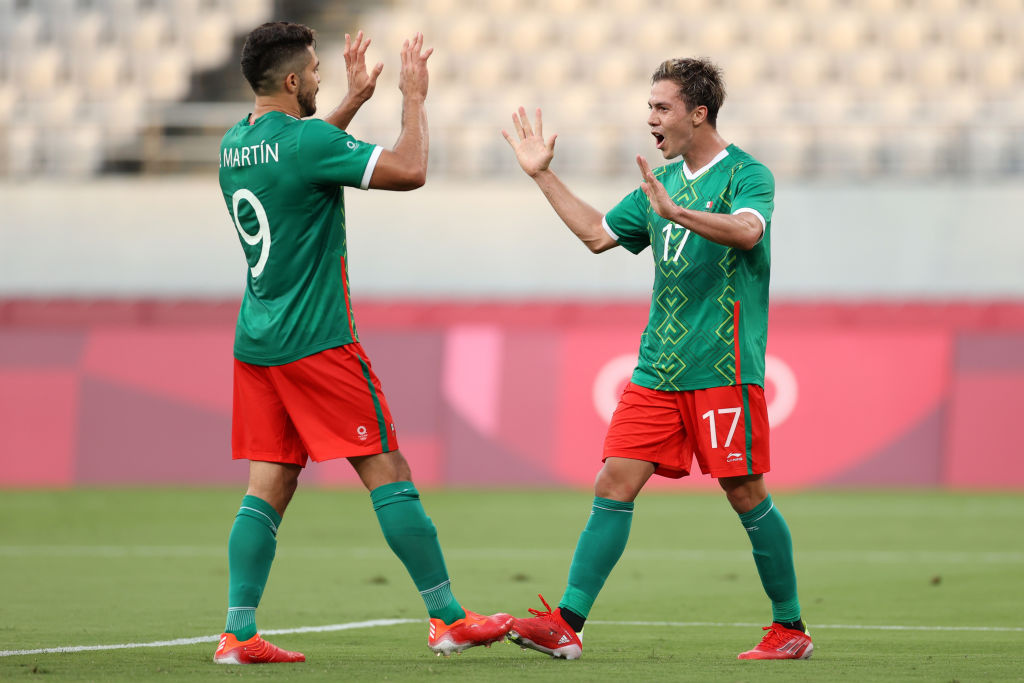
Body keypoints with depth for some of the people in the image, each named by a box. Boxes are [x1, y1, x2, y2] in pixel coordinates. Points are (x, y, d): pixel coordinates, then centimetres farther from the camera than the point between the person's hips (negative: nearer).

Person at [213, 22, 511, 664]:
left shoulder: (234, 145, 10)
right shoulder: (306, 140, -15)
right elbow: (410, 170, -16)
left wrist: (354, 100, 32)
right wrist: (414, 98, -3)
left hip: (255, 344, 8)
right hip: (316, 341, -8)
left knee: (268, 486, 6)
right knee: (388, 472, -2)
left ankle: (239, 633, -3)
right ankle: (449, 619, 1)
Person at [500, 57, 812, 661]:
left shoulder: (747, 174, -6)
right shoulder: (662, 182, 17)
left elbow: (747, 230, -26)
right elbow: (598, 233, 24)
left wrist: (676, 212, -40)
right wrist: (544, 175, 22)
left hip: (724, 370, -6)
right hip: (657, 371, 6)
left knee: (746, 495, -3)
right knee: (614, 484, -3)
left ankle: (791, 628, 10)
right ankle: (567, 623, -5)